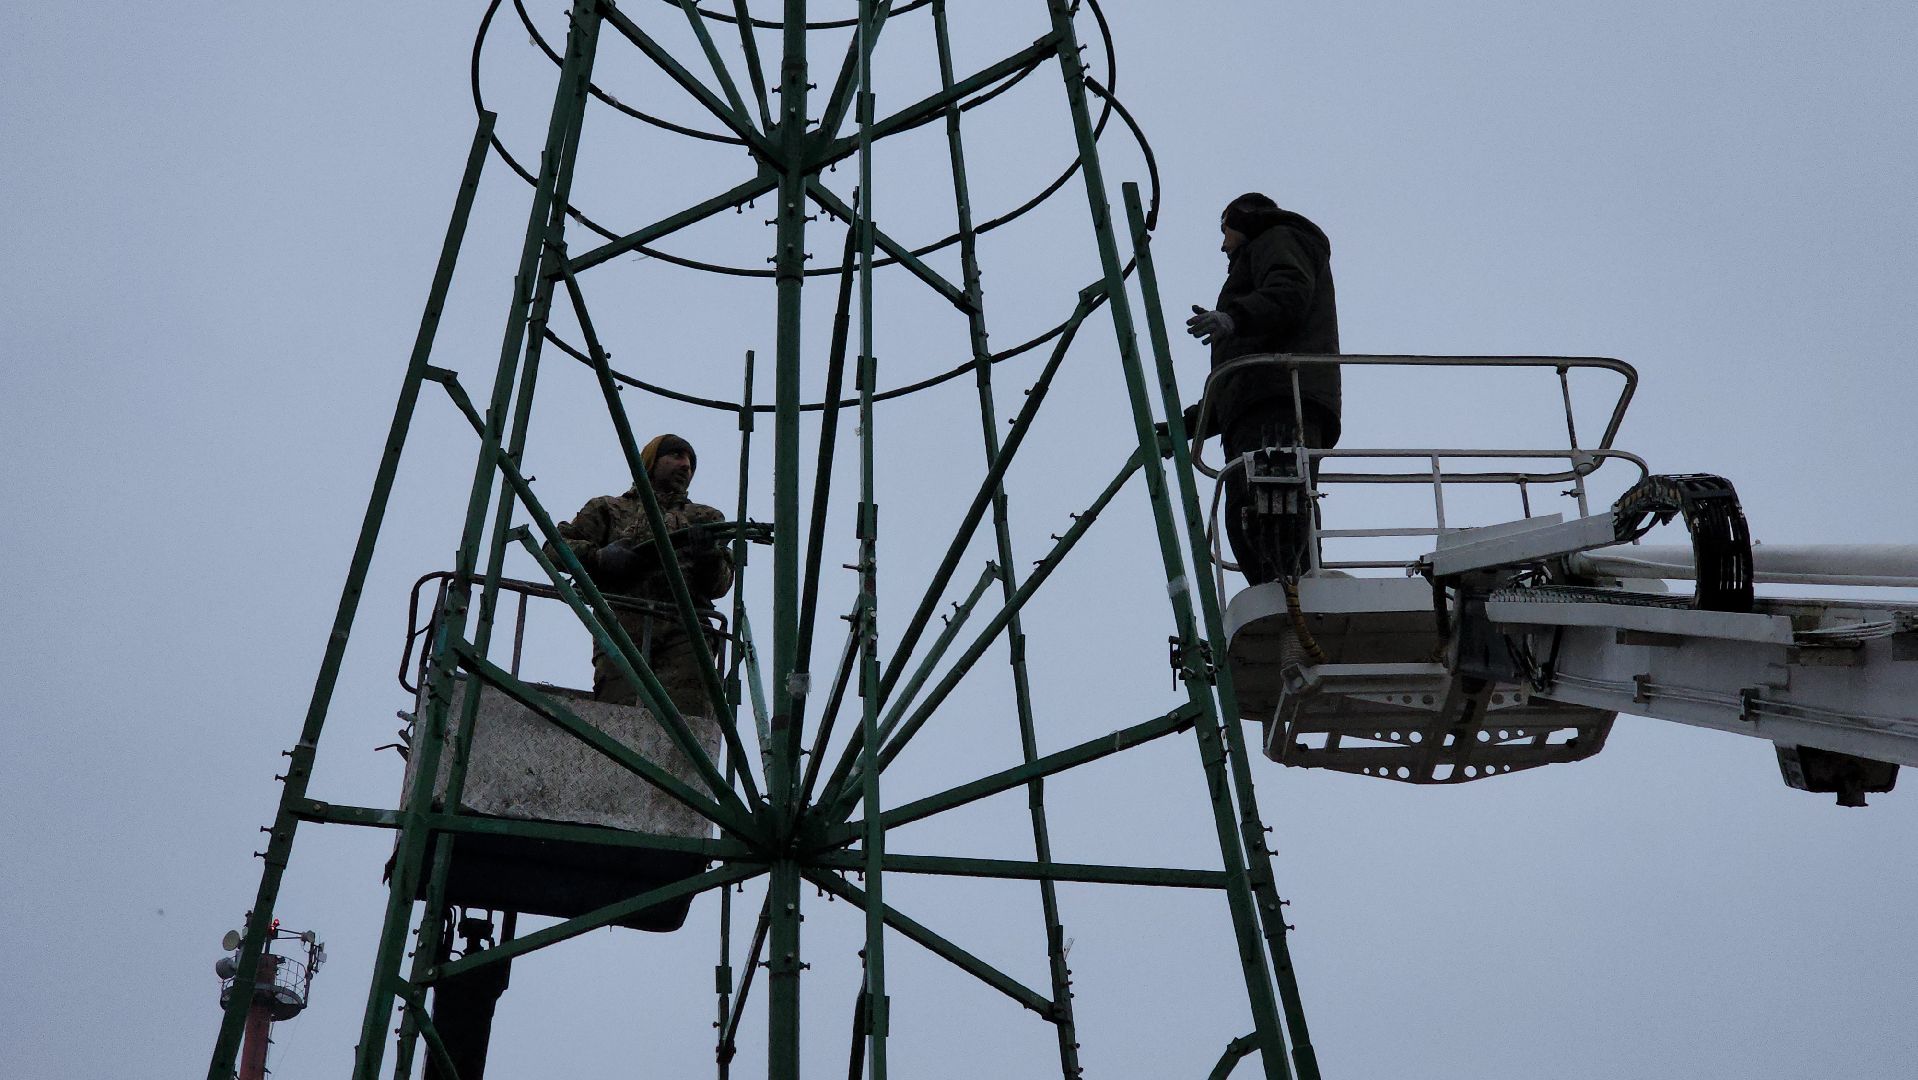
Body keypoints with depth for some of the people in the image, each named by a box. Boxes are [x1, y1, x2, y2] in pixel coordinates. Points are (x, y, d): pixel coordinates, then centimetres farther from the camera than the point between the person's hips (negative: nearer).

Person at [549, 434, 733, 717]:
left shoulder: (705, 518, 31)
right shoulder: (608, 509, 28)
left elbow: (720, 585, 18)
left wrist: (709, 556, -5)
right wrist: (599, 556, 0)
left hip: (684, 631, 1)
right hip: (622, 625, 0)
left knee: (688, 719, -22)